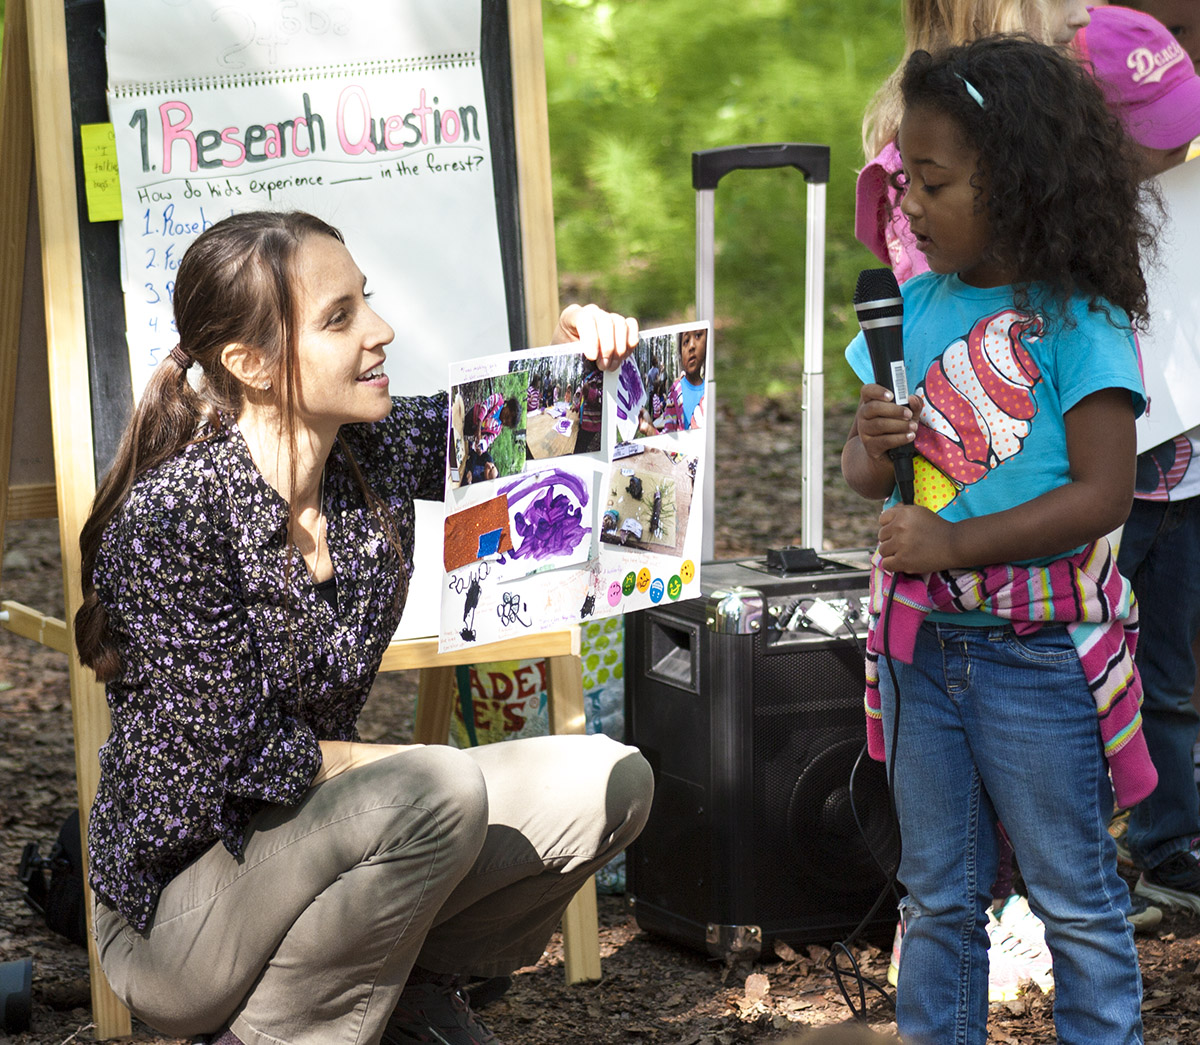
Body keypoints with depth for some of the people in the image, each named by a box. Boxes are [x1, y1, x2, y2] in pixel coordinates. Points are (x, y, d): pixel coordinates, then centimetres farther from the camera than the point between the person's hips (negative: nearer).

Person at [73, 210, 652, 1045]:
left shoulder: (376, 454, -5)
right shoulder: (172, 515, -24)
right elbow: (233, 757, -23)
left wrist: (585, 347, -12)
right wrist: (423, 765, -14)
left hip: (311, 836, 8)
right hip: (175, 909, -7)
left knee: (608, 783, -1)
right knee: (440, 792, -31)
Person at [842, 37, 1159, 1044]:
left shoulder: (1078, 323, -13)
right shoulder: (913, 307, 4)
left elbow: (1104, 492, -19)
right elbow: (864, 468, 10)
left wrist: (954, 545, -21)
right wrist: (873, 450, -13)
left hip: (1037, 651, -6)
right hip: (921, 643, 6)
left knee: (1077, 899, 7)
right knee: (938, 895, 17)